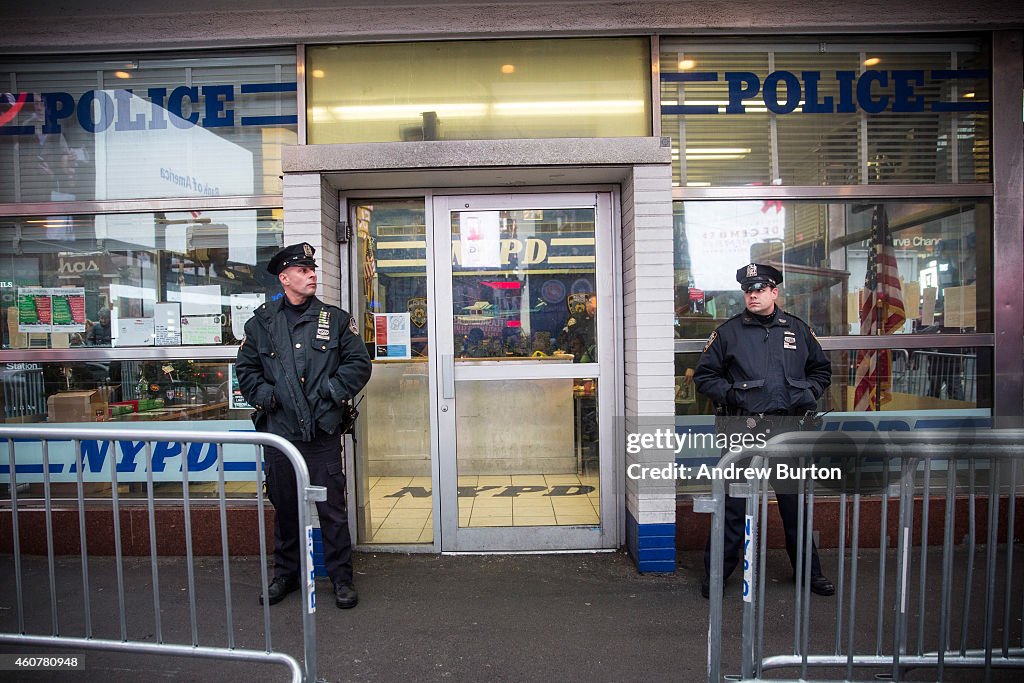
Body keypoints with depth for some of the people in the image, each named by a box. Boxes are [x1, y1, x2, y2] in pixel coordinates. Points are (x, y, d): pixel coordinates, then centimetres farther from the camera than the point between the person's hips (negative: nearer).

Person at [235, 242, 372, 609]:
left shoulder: (336, 319, 4)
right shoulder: (261, 321, 7)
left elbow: (359, 363, 3)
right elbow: (246, 369, 13)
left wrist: (332, 391, -6)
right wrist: (264, 396, -1)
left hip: (323, 431, -1)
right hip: (279, 430, 2)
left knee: (332, 507, 4)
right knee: (284, 507, 15)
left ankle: (341, 578, 19)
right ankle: (285, 574, 33)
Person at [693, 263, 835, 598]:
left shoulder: (798, 329, 10)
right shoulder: (728, 332, 2)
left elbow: (821, 370, 21)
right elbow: (703, 375, 5)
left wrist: (807, 395, 4)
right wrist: (731, 394, -10)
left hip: (787, 429, 3)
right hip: (742, 431, -2)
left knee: (796, 503, 14)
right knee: (733, 506, 2)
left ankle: (810, 572, 32)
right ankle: (716, 573, 16)